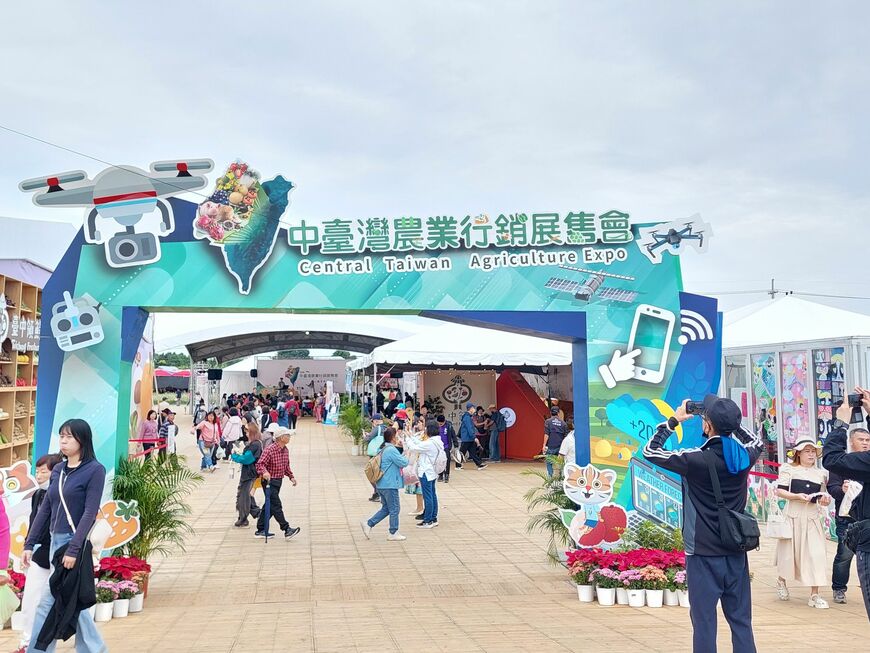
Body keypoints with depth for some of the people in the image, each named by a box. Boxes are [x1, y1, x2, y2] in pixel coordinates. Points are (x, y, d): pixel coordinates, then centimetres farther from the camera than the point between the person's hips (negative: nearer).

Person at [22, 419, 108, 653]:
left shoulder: (95, 470, -10)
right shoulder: (58, 470, 10)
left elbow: (90, 512, -15)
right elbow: (45, 509, 11)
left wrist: (73, 549, -20)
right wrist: (29, 544, 6)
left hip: (75, 543, -7)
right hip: (55, 541, 7)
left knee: (48, 603, -4)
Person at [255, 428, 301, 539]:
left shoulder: (285, 450, 8)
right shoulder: (270, 450, -18)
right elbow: (260, 464, -23)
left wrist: (291, 476, 10)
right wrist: (264, 472, -41)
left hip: (278, 481, 9)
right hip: (269, 481, -9)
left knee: (270, 506, 14)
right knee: (276, 506, -7)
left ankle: (261, 530, 22)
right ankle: (287, 530, -6)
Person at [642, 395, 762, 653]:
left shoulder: (696, 460, -16)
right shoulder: (744, 457, -3)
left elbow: (650, 451, -5)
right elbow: (756, 442, 23)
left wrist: (674, 420, 3)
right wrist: (729, 421, 16)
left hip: (703, 554, -5)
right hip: (736, 554, 5)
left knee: (704, 622, 1)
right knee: (741, 621, 13)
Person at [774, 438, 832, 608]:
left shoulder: (821, 473, 12)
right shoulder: (789, 469, 0)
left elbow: (822, 500, 18)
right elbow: (779, 491, -6)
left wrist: (826, 500, -4)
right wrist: (796, 496, -20)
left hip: (812, 517, 3)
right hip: (793, 515, -3)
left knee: (815, 554, -5)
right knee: (789, 551, 9)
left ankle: (814, 595, 0)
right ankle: (781, 580, 37)